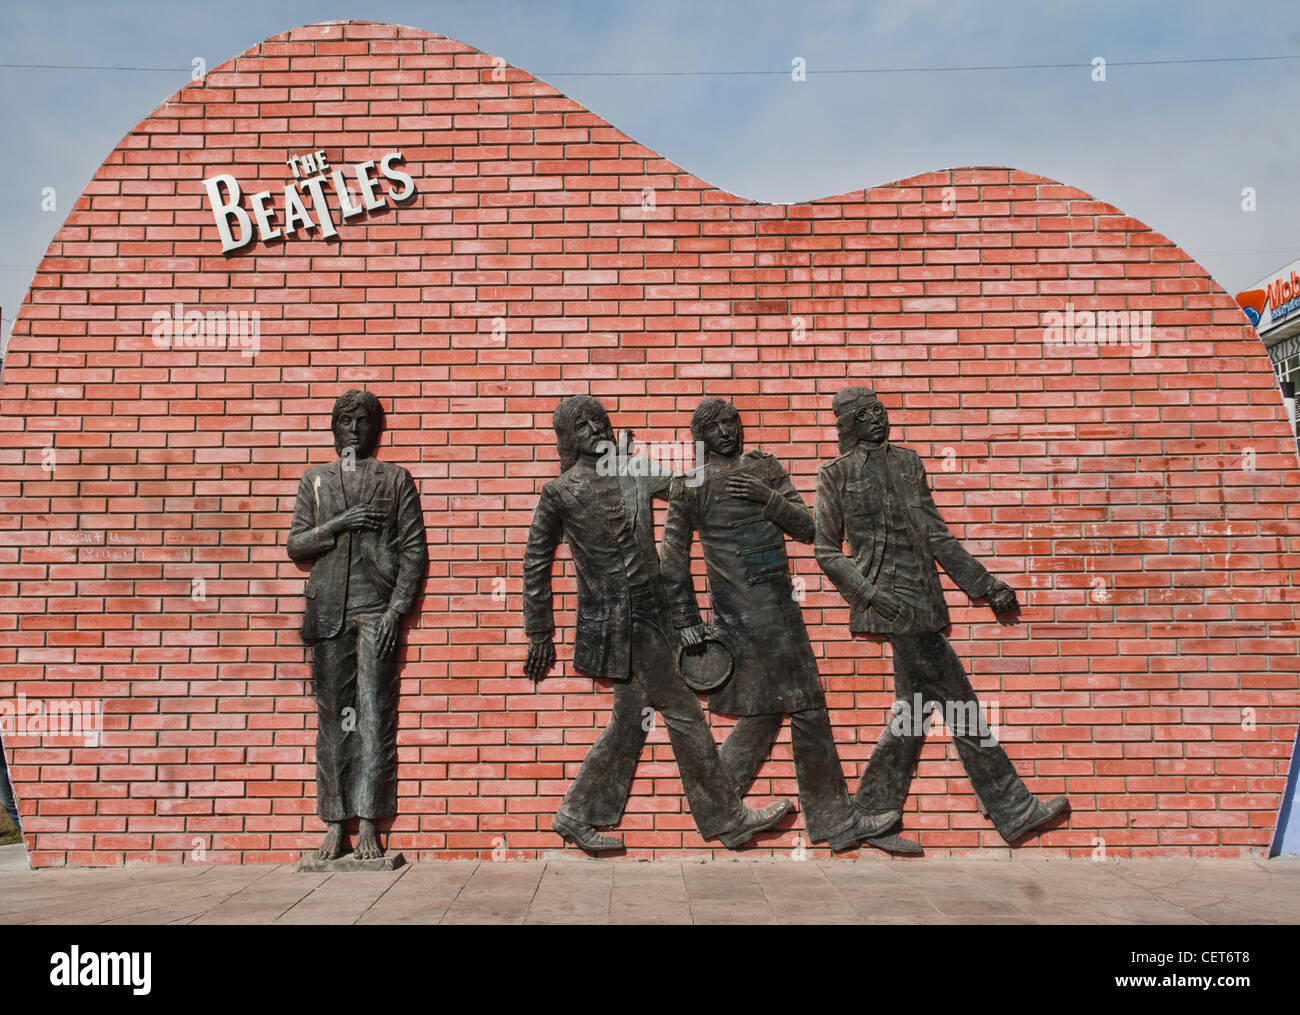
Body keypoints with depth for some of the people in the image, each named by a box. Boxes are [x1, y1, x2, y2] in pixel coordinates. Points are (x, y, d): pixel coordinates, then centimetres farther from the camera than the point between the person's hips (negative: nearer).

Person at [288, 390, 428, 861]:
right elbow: (296, 544, 10)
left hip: (376, 609, -2)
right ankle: (335, 824, 9)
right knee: (333, 717, 3)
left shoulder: (395, 478, 9)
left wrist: (396, 609, -6)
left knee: (374, 716, -5)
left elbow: (414, 549, 3)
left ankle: (368, 826, -1)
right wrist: (339, 525, -8)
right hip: (328, 610, 2)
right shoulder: (315, 480, 16)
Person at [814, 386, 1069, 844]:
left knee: (913, 711, 12)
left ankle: (872, 815, 21)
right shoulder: (836, 475, -4)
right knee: (959, 705, -2)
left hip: (918, 599, 7)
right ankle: (1015, 811, 8)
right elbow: (827, 551, -5)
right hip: (895, 601, -7)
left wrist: (985, 584, 8)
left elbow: (935, 536, 12)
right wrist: (870, 594, -18)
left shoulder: (907, 462, 13)